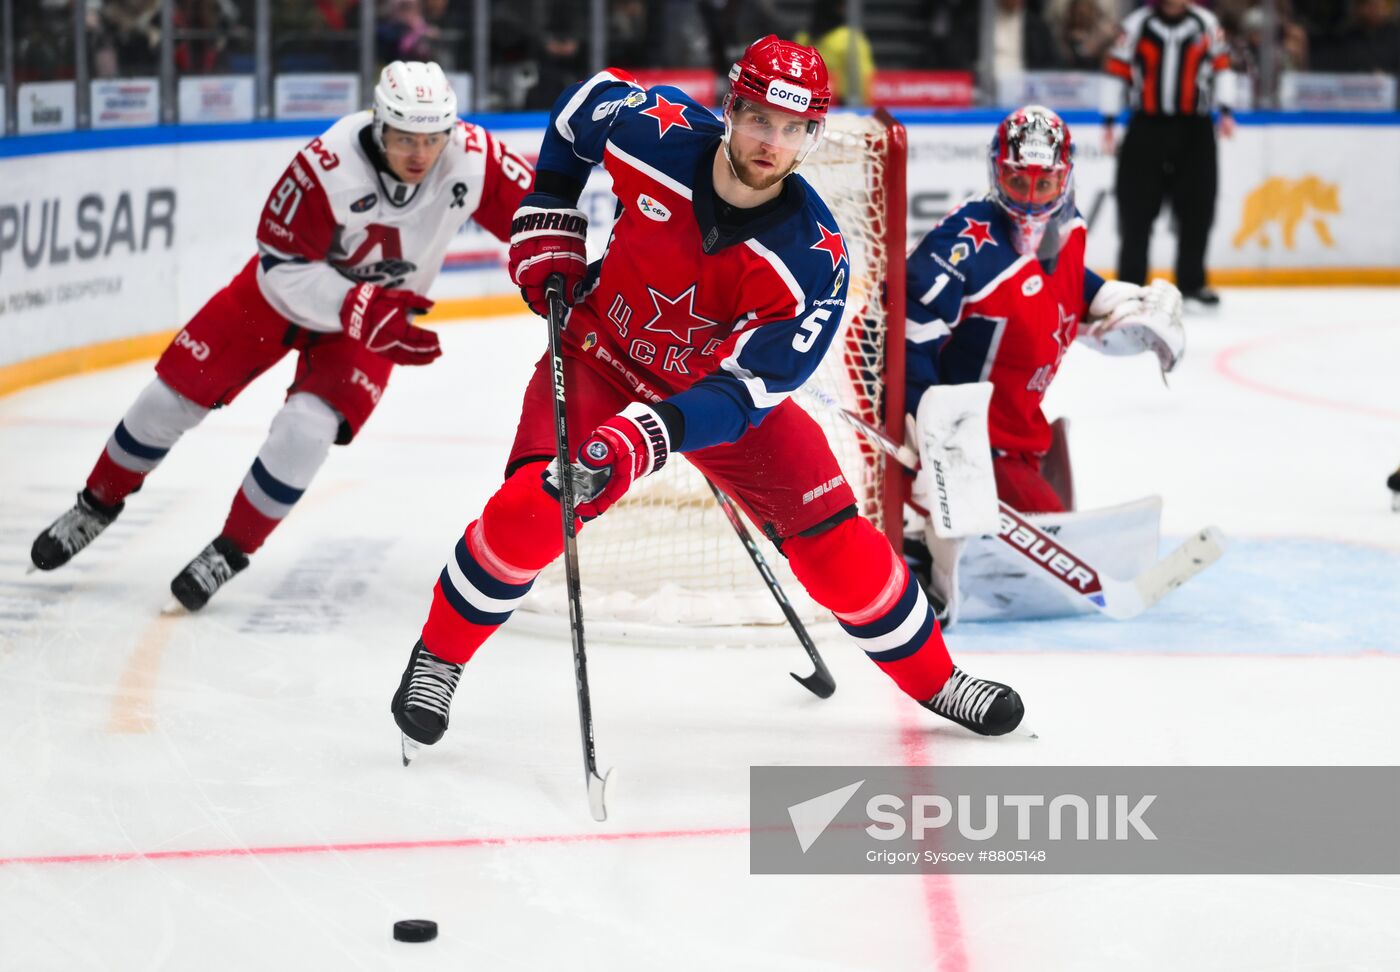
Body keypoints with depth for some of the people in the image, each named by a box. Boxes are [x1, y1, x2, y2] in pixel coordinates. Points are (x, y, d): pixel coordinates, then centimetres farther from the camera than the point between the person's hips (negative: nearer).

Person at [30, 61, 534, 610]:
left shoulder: (471, 158, -27)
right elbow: (283, 268, -27)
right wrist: (361, 312, -38)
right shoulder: (326, 167, -34)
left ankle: (231, 552, -1)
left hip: (380, 311, 1)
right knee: (174, 394, 1)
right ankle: (97, 507, 26)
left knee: (307, 428, -21)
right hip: (289, 284, -1)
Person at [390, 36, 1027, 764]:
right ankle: (436, 660, -1)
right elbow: (582, 103, 0)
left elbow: (747, 386, -31)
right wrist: (547, 225, -2)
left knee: (831, 535, -6)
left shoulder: (813, 259, -28)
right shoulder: (654, 135, -25)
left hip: (723, 388, 0)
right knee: (531, 509, -23)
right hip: (603, 353, 0)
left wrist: (647, 436, -46)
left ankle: (935, 680, 15)